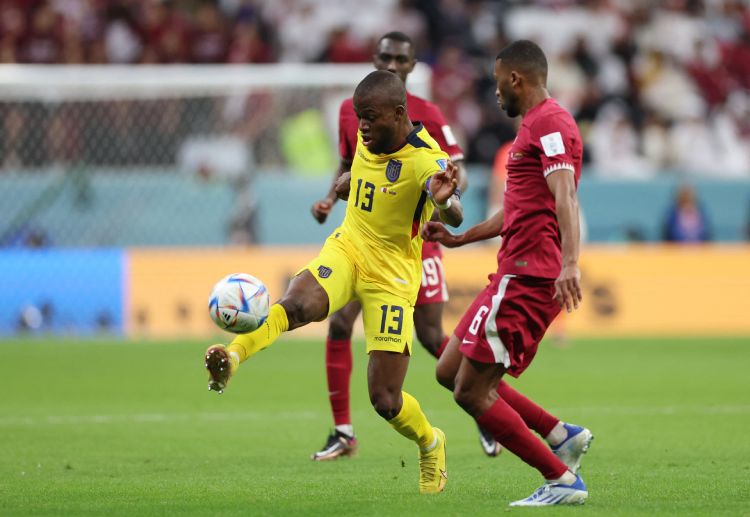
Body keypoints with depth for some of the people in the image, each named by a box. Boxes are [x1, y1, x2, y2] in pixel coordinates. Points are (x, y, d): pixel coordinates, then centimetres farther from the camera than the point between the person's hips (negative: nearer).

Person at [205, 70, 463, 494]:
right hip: (347, 248, 4)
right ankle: (233, 357, -48)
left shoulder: (425, 160, -21)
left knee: (385, 401, -4)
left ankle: (430, 444, 27)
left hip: (393, 275, -4)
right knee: (297, 305, -34)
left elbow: (456, 217, -42)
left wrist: (444, 201, -61)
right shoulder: (368, 138, 0)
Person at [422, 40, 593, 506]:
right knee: (451, 372, 15)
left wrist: (570, 262, -40)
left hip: (527, 277, -11)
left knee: (471, 393, -9)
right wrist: (459, 238, 37)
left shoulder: (550, 122, -11)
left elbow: (564, 195, -27)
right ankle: (563, 436, 12)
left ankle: (562, 481, -7)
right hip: (518, 272, 11)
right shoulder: (535, 126, 22)